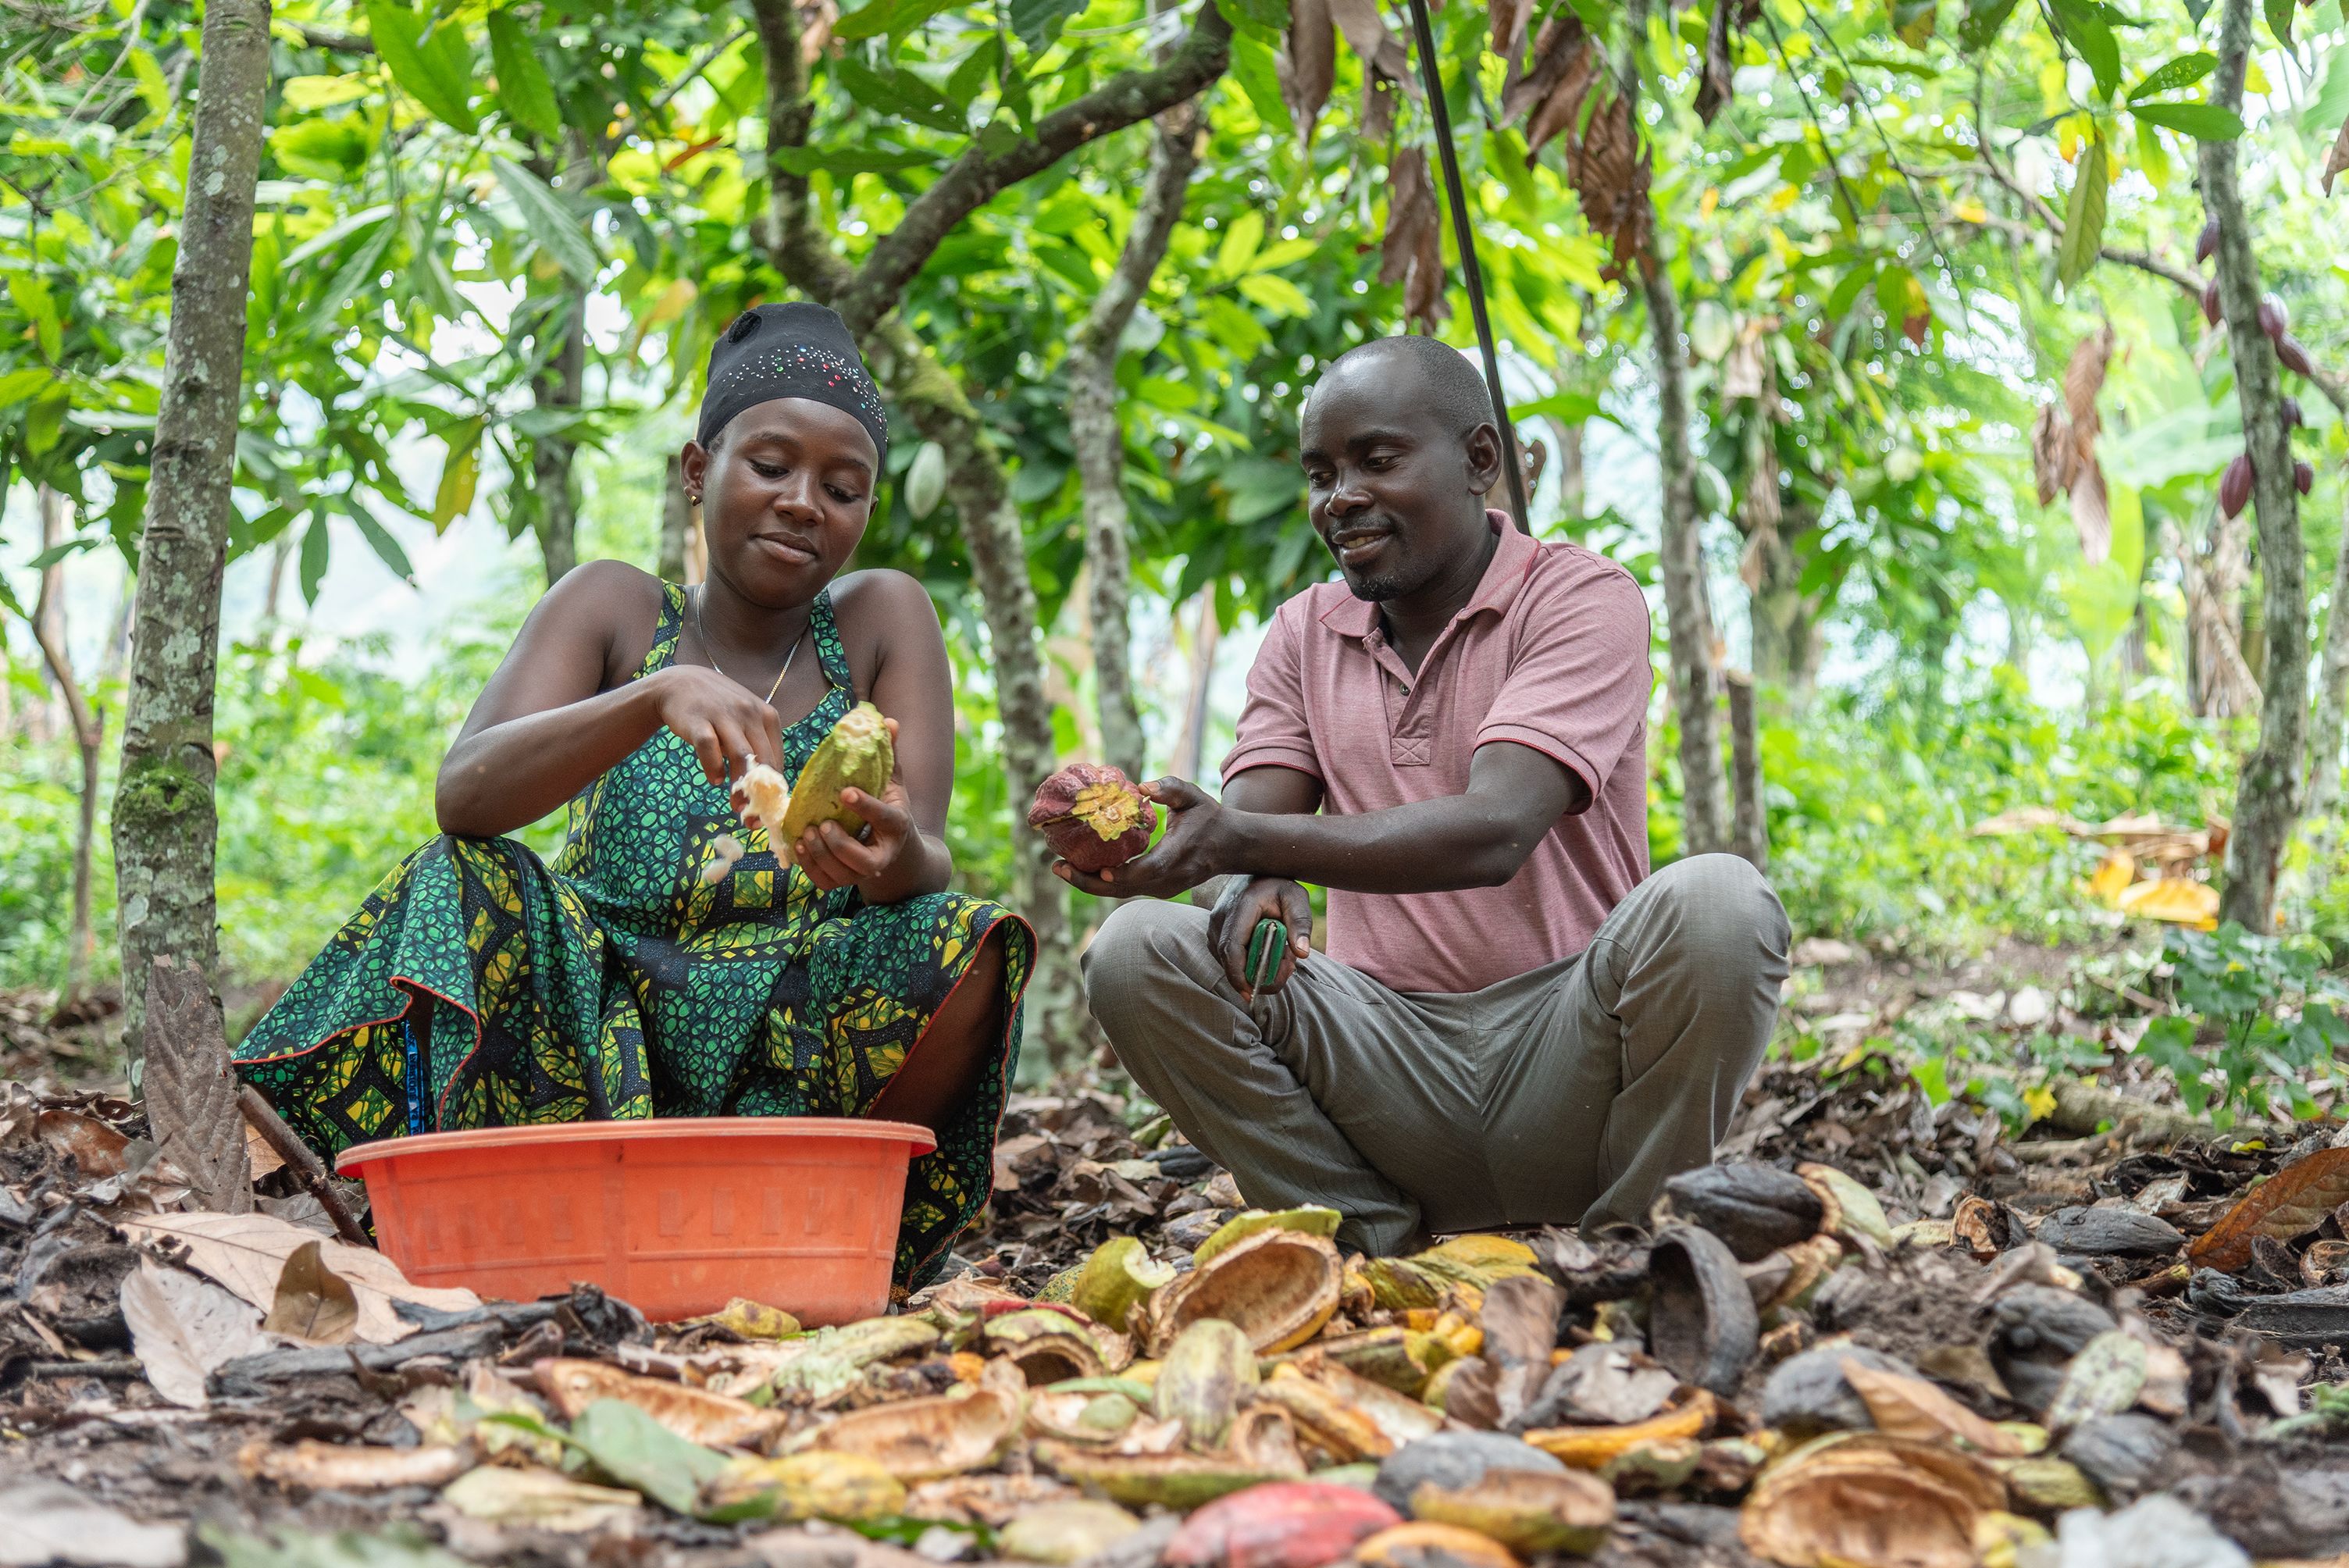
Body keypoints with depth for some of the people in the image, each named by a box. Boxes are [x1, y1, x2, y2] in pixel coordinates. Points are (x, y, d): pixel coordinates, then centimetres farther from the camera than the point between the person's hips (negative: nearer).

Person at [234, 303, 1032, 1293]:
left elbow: (930, 869, -7)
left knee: (968, 952, -26)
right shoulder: (613, 609, 5)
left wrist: (898, 862, -33)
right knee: (465, 883, -25)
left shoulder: (882, 620, 6)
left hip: (792, 1068, 0)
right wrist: (656, 696, -31)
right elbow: (464, 794, -13)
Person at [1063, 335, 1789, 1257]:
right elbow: (1244, 832, 1)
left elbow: (1494, 832, -21)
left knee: (1713, 905, -33)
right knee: (1135, 954, -19)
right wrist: (1256, 887, -26)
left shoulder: (1582, 598, -5)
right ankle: (1379, 1249, -9)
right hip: (1390, 1050, 4)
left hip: (1561, 1045, -3)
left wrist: (1243, 841, -34)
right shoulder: (1304, 634, 13)